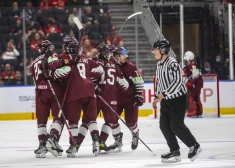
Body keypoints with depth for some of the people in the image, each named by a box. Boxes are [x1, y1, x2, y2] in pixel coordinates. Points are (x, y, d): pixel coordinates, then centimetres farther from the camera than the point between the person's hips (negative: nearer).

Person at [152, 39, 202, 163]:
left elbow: (177, 82, -26)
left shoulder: (172, 63, -19)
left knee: (176, 126, -10)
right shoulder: (159, 64, 9)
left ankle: (194, 146, 6)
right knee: (164, 125, 3)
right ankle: (175, 152, 10)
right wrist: (157, 97, 14)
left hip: (178, 98, -9)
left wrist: (164, 94, -27)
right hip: (166, 99, 9)